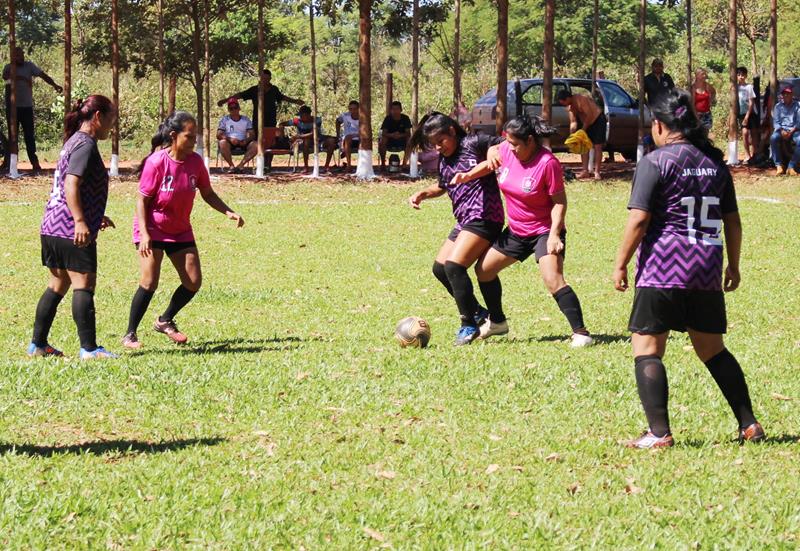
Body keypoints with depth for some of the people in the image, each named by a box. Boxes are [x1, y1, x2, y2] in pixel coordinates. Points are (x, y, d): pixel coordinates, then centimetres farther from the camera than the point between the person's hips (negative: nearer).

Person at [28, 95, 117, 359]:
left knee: (59, 284, 15)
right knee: (84, 284, -8)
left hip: (52, 228, 10)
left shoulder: (74, 142, 19)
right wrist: (80, 221, -31)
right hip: (72, 230, -10)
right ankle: (89, 348, -9)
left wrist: (96, 217, 39)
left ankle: (38, 344, 18)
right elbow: (71, 185, -23)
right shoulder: (85, 145, -11)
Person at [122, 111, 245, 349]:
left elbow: (207, 194, 8)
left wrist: (229, 212, -6)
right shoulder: (156, 162, -20)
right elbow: (142, 199, -16)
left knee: (193, 282, 2)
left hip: (181, 230, 6)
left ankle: (165, 321, 25)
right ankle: (130, 334, -2)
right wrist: (144, 234, -24)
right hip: (153, 229, -6)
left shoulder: (195, 161, -4)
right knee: (149, 282, -15)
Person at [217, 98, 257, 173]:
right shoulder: (224, 120, 7)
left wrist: (245, 141, -19)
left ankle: (240, 165, -32)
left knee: (256, 145, -27)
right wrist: (230, 139, -24)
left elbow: (252, 135, 4)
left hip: (242, 145, 2)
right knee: (223, 143, -36)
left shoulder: (246, 120, 13)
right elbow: (219, 135, -5)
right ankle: (231, 165, -26)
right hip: (229, 145, -2)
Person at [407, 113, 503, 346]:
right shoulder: (444, 160, 15)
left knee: (454, 265, -20)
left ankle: (469, 325, -9)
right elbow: (442, 186, 31)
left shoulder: (473, 144, -10)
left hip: (483, 218, -10)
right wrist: (424, 194, 13)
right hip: (464, 221, 10)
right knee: (440, 268, 12)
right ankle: (477, 312, 23)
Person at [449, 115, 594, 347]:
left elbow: (559, 201, -18)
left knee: (553, 280, -24)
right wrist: (468, 175, 5)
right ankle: (497, 322, 31)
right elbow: (491, 162, 18)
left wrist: (554, 234, -26)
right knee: (484, 269, 13)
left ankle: (580, 332, -19)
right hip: (516, 230, 8)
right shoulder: (506, 151, -6)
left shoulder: (548, 163, -23)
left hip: (545, 231, -8)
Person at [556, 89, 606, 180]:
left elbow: (589, 115, -28)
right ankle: (585, 171, 2)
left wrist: (583, 130, -23)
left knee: (597, 146, -10)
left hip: (598, 120, -9)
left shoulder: (580, 100, -27)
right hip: (586, 123, 9)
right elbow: (573, 121, 0)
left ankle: (597, 172, -12)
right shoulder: (570, 107, -1)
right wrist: (571, 134, -15)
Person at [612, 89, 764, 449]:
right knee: (712, 350, 17)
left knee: (647, 349, 0)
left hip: (662, 270, -6)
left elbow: (639, 219, -13)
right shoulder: (715, 162, 11)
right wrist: (733, 266, 25)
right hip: (707, 271, 6)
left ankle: (659, 432, -9)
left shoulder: (655, 162, -7)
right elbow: (732, 221, 15)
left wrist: (620, 264, -4)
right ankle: (749, 424, 16)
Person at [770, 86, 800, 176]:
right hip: (781, 129, 1)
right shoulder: (778, 106, 13)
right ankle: (779, 165, -29)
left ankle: (791, 166, -30)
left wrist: (791, 131, -17)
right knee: (773, 138, -34)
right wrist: (782, 131, -14)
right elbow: (775, 122, 6)